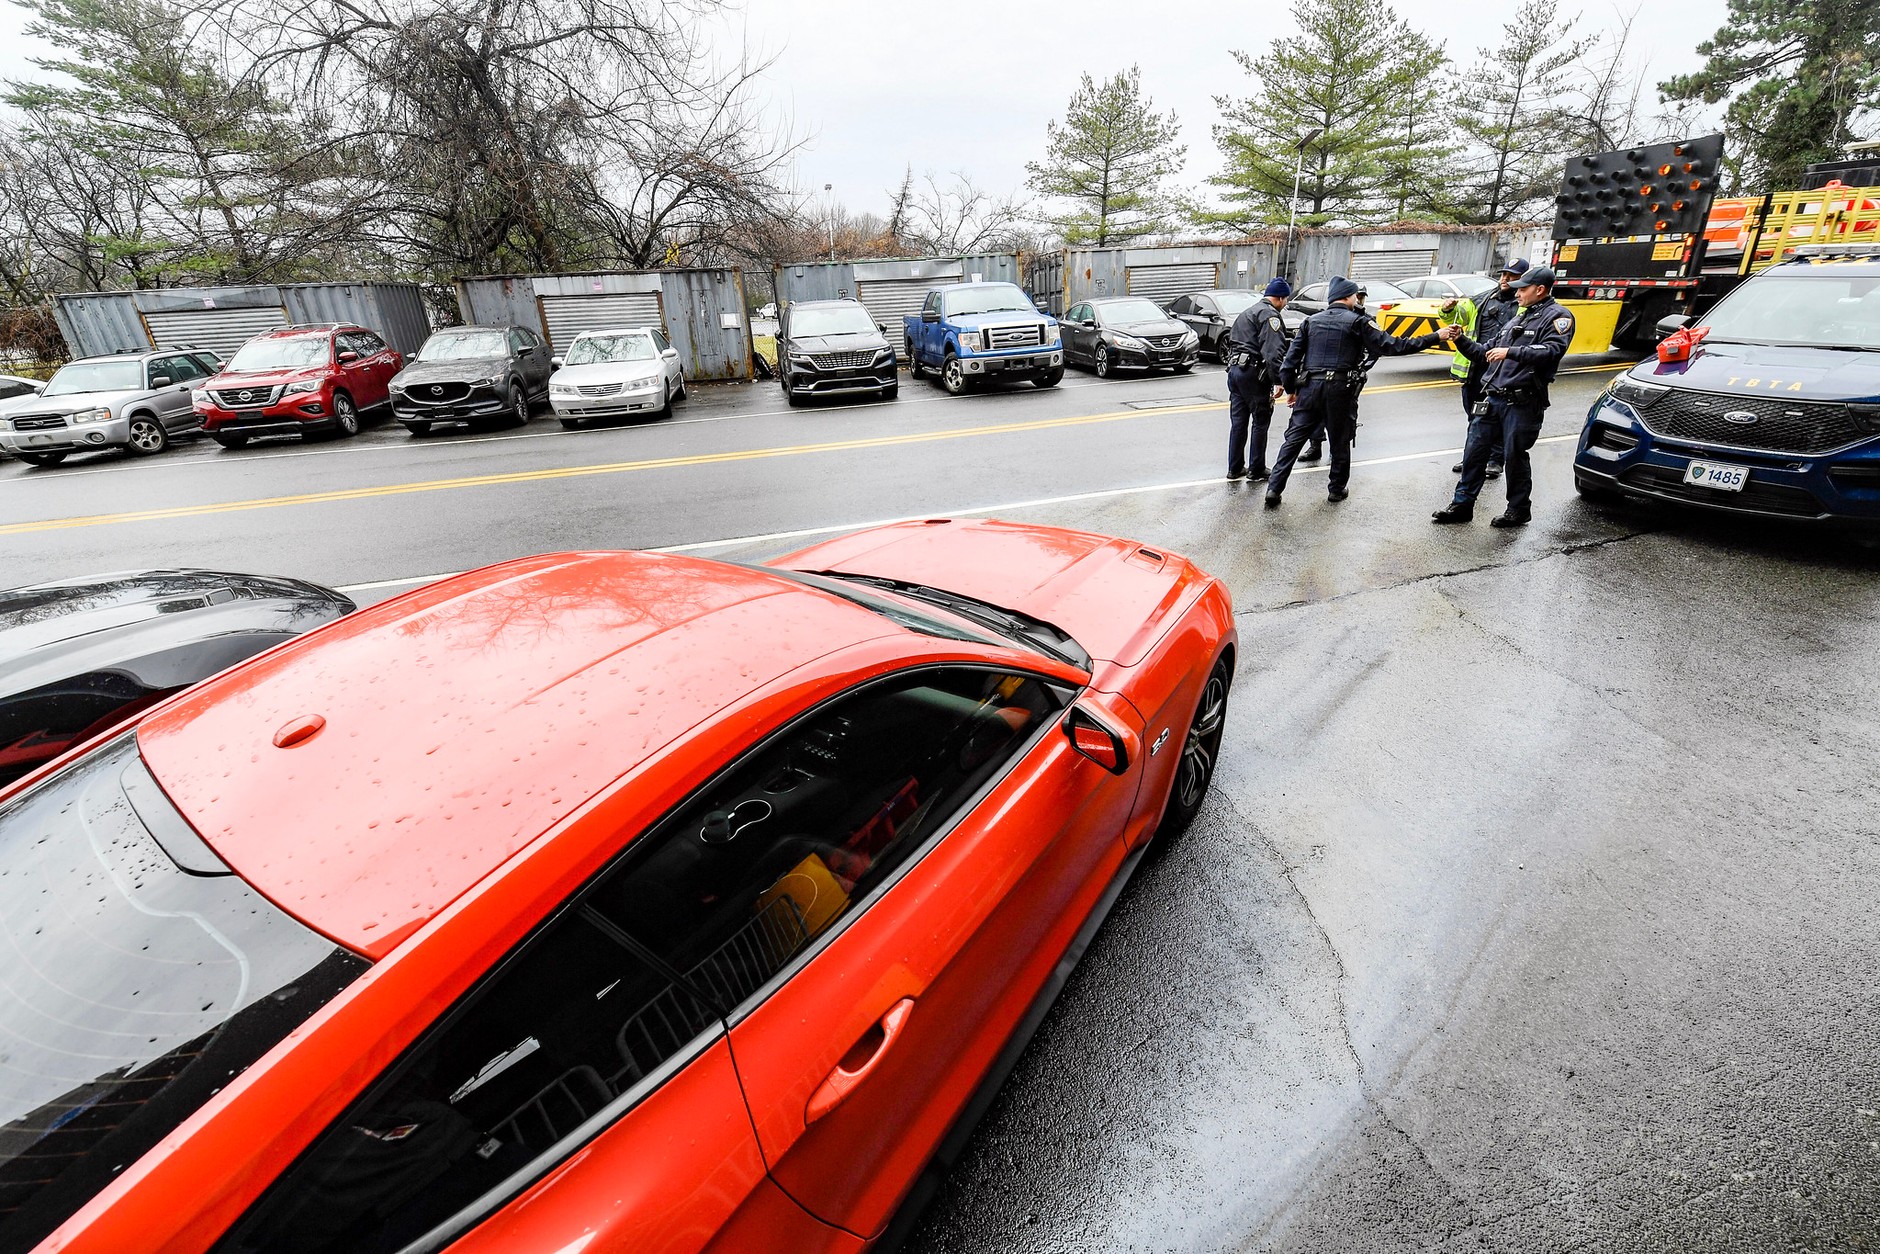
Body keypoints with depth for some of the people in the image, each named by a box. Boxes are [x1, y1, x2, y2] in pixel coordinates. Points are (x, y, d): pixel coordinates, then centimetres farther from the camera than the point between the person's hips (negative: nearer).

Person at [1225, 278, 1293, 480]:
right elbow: (1273, 352, -19)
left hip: (1234, 369, 9)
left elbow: (1231, 340, 23)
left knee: (1238, 422, 11)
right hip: (1253, 373, -9)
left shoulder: (1247, 312, 22)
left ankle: (1235, 468, 15)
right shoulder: (1269, 314, -9)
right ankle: (1256, 470, 7)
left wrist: (1233, 368, 20)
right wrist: (1278, 380, -20)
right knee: (1260, 422, 1)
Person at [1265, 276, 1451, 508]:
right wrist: (1435, 338, 0)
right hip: (1340, 389, -3)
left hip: (1309, 387, 3)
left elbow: (1292, 356, 8)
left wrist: (1290, 388, 15)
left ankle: (1274, 488, -6)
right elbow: (1389, 346, -5)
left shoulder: (1312, 321, 12)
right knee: (1340, 441, 12)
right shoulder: (1357, 322, 1)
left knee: (1294, 439, 3)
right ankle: (1337, 488, 22)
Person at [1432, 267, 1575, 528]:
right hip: (1491, 399, 7)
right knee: (1474, 452, 5)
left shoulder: (1557, 316, -2)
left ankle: (1519, 509, 16)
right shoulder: (1517, 318, 23)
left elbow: (1552, 350, -19)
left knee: (1515, 457, 1)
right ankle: (1463, 504, 13)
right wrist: (1462, 340, 10)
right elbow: (1486, 353, 22)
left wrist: (1511, 352, -26)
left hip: (1522, 403, -7)